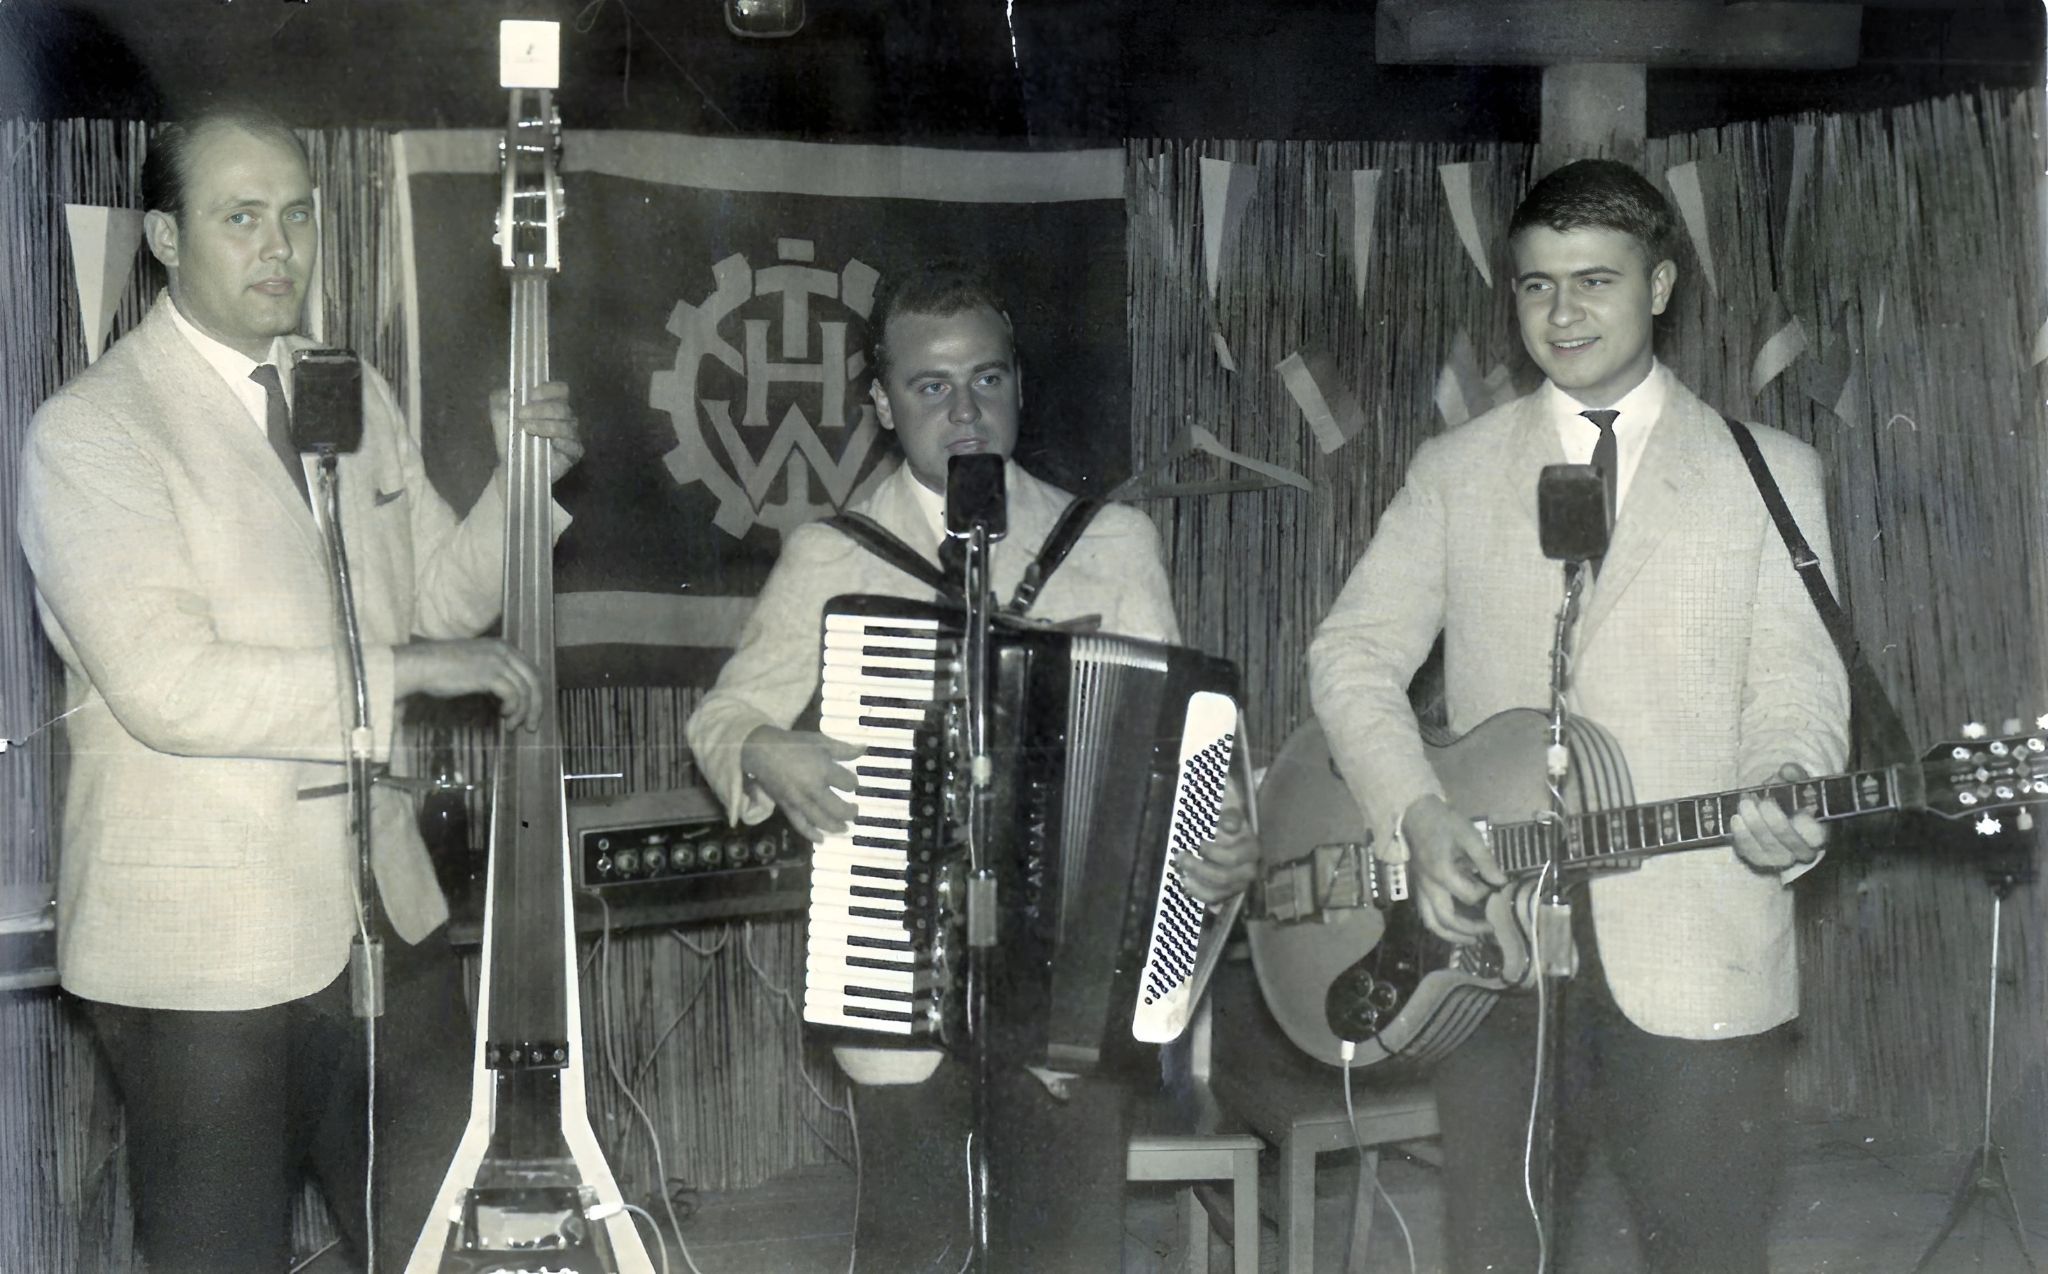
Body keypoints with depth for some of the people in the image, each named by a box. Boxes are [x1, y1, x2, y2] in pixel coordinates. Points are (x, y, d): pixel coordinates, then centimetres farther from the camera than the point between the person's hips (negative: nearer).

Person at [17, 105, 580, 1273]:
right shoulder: (88, 433, -13)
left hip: (384, 910, 7)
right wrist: (398, 670, -21)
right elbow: (165, 685, -23)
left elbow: (444, 592, 16)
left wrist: (525, 475, -2)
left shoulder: (353, 393, 11)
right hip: (203, 944, -6)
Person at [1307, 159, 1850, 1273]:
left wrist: (1780, 797, -21)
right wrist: (1416, 815, -12)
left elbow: (1796, 684, 1)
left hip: (1698, 960, -1)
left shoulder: (1770, 473, 8)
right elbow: (1354, 652, 5)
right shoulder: (1454, 471, 12)